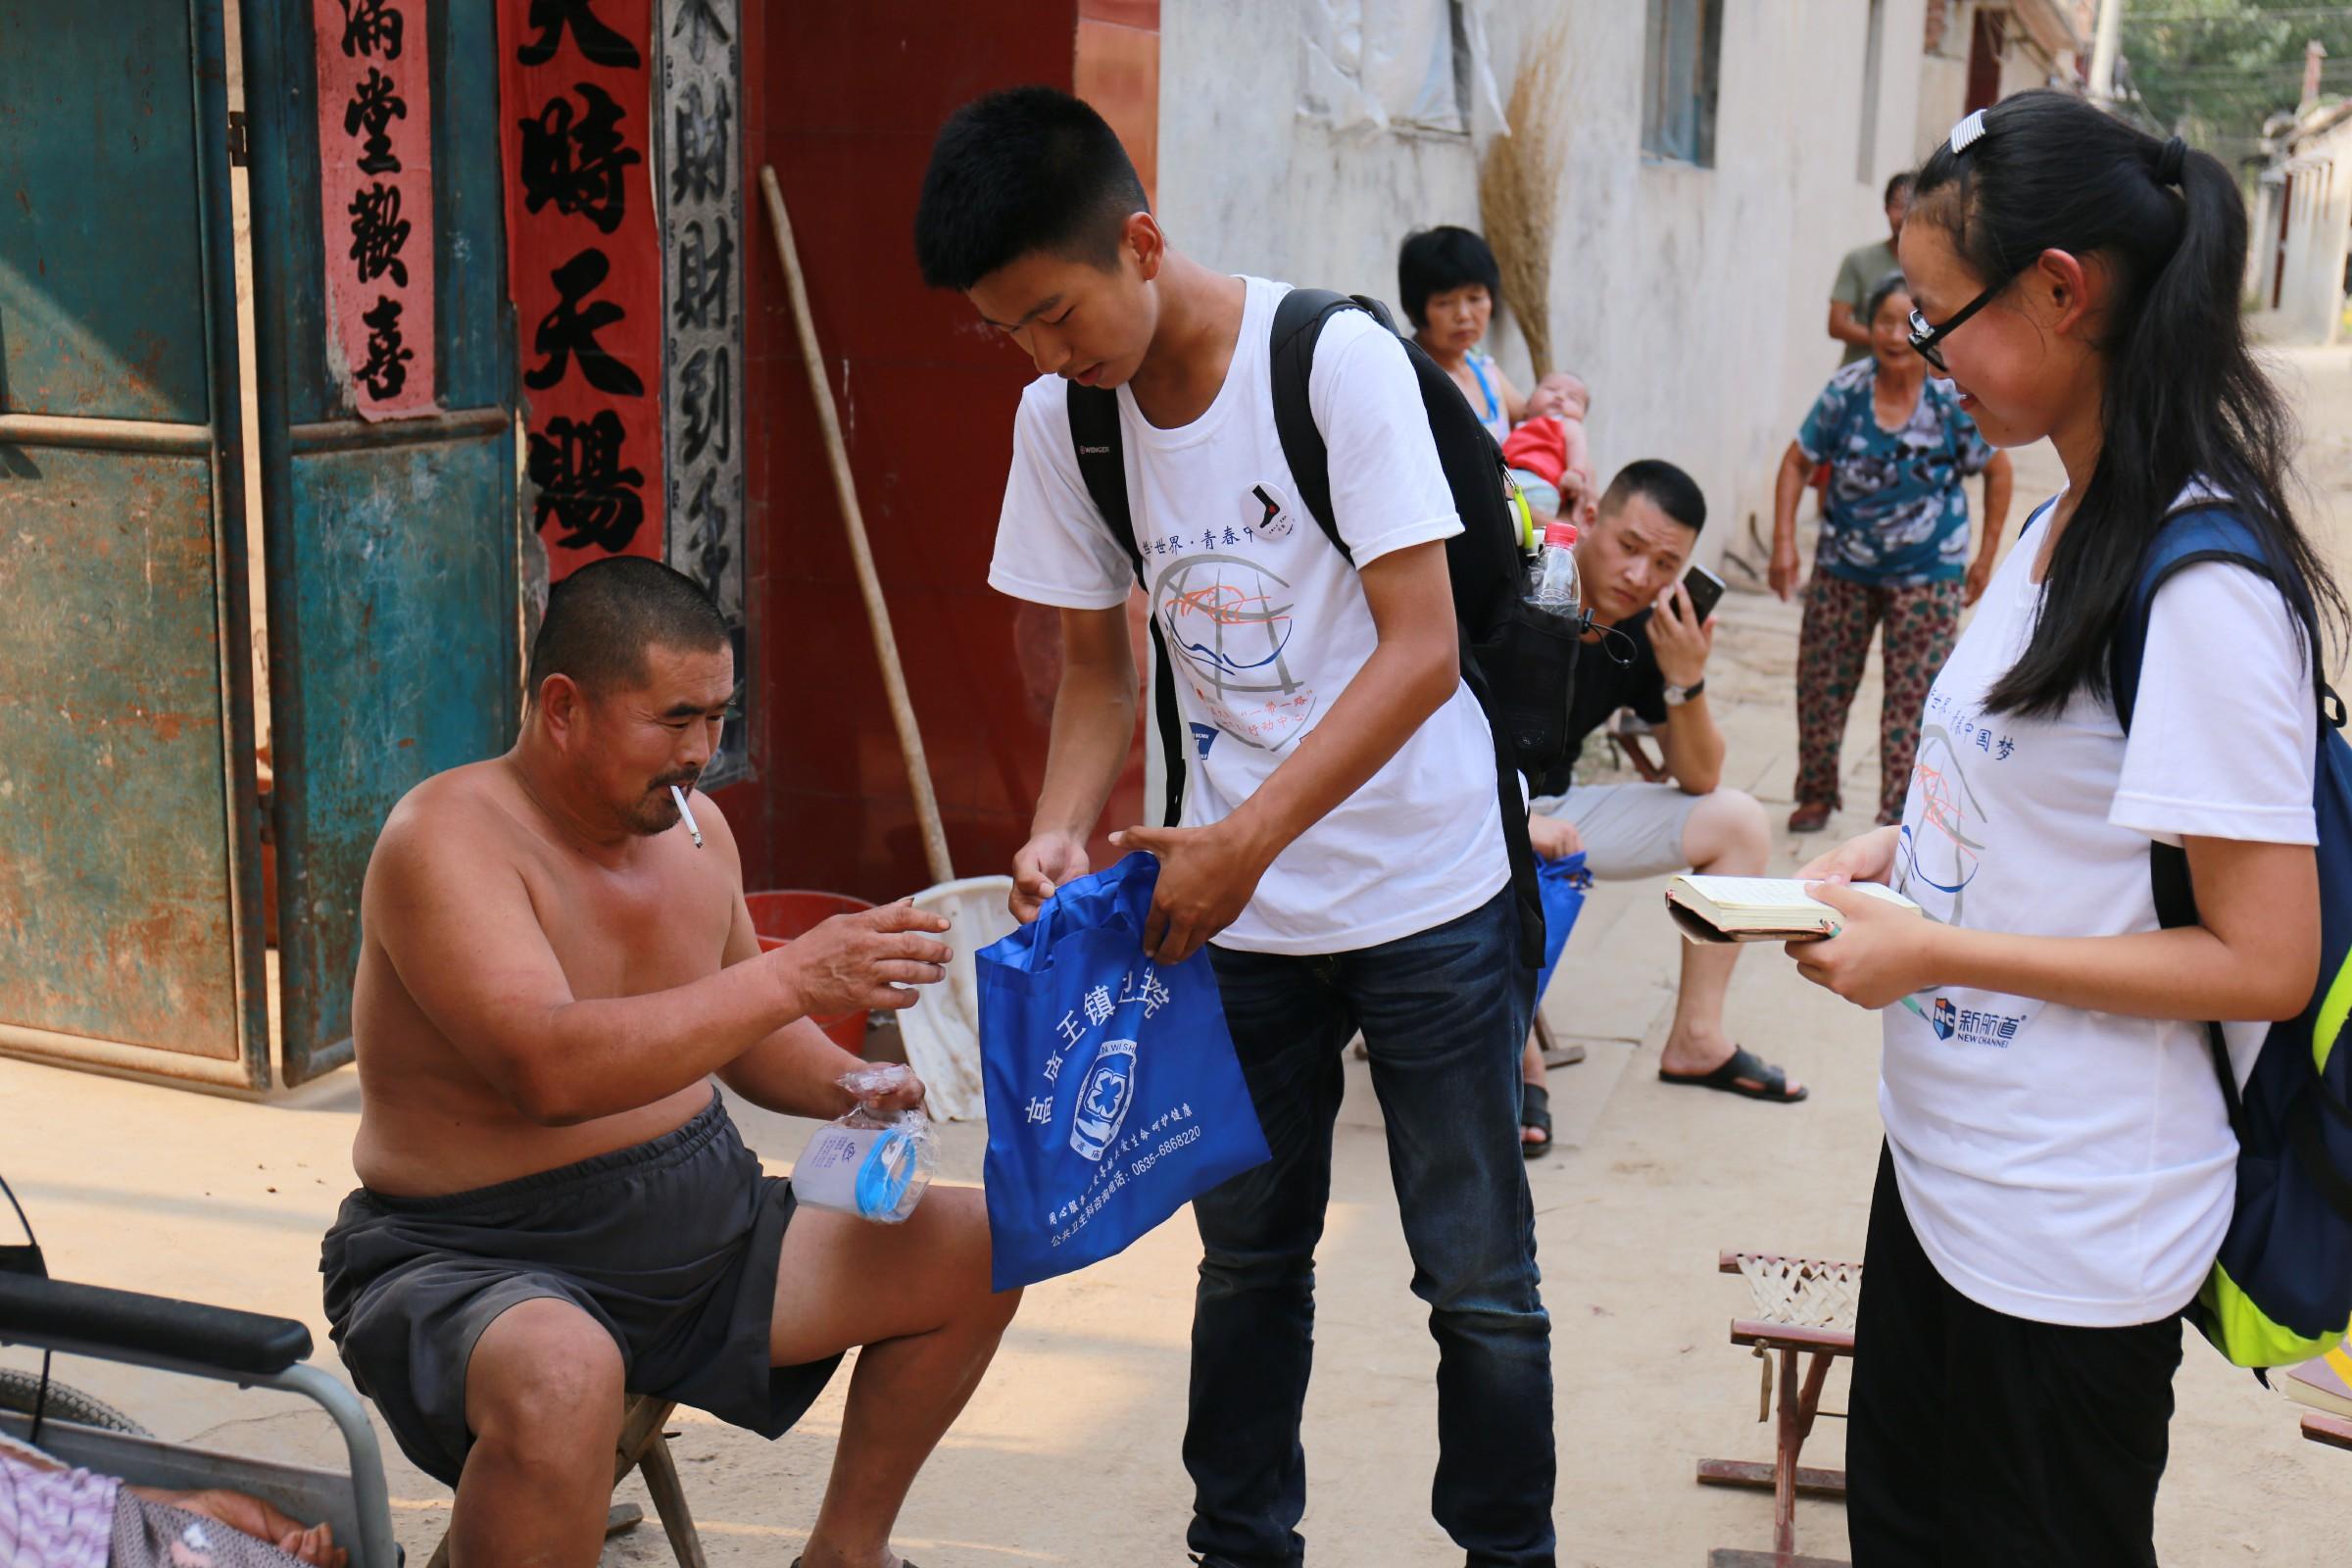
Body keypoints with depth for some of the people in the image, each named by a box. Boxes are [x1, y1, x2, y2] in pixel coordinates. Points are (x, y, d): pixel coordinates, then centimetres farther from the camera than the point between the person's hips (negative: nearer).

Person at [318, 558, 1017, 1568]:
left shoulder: (694, 827, 4)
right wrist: (795, 977, -35)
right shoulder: (446, 838, -19)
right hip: (476, 1258, -7)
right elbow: (551, 1069, -34)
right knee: (561, 1372, -41)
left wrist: (851, 1088, -2)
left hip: (694, 1219, 8)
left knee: (975, 1250, 2)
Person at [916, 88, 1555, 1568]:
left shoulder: (1336, 359, -17)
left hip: (1423, 890, -4)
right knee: (1249, 1253, 16)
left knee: (1479, 1278, 5)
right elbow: (1101, 666, 7)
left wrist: (1247, 838, -26)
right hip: (1229, 903, 4)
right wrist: (1061, 834, -12)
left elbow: (1423, 650, -20)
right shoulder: (1062, 417, -2)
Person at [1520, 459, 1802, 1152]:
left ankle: (1695, 1040, 8)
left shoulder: (1652, 632, -3)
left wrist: (1684, 680, -17)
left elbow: (1700, 779, 2)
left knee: (1738, 822, 4)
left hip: (1555, 808, 8)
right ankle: (1519, 1059, -18)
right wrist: (1515, 819, -34)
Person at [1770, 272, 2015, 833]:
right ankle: (1816, 795, 25)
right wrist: (1784, 545, -6)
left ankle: (1900, 812, 5)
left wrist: (1985, 560, 0)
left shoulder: (1953, 399, -13)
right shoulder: (1846, 391, -10)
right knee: (1822, 683, 9)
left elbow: (1998, 471, 1)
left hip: (1927, 575, -2)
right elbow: (1797, 463, 1)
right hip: (1844, 569, 2)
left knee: (1913, 696, -2)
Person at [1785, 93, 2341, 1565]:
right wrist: (1903, 846, 1)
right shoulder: (2059, 521, 5)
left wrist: (1936, 952, -21)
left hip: (2071, 1239, -9)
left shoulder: (2206, 586, -23)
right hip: (1945, 1161, 9)